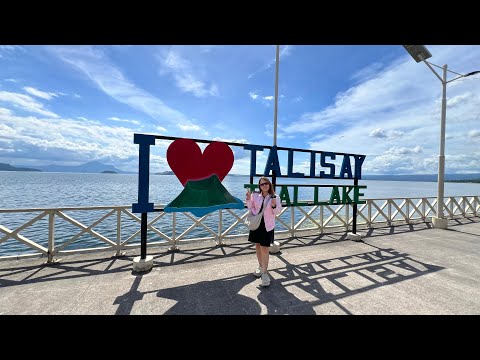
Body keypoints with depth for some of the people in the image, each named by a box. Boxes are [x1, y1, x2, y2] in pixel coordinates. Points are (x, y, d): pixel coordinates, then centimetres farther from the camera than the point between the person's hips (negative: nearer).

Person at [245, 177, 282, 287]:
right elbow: (251, 208, 5)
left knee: (265, 248, -4)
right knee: (258, 246, 17)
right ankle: (261, 267, 38)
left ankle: (264, 273, 13)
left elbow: (277, 212, -4)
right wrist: (249, 199, -11)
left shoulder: (275, 197, -8)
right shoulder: (255, 195, -3)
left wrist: (274, 206, -24)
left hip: (267, 226, -3)